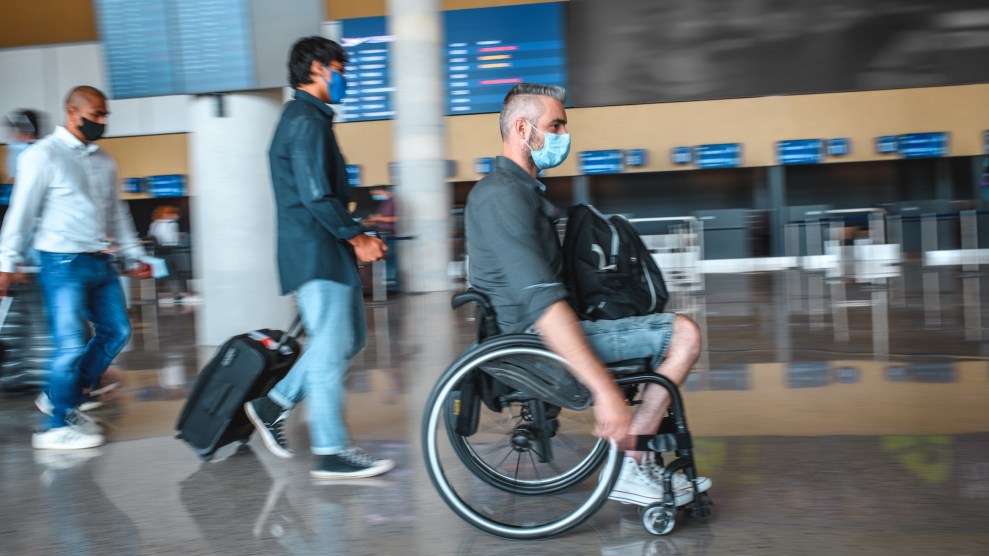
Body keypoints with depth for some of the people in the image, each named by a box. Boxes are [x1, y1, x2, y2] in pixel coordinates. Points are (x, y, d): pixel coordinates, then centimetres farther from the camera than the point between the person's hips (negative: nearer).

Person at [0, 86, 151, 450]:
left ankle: (62, 398, 25)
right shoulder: (43, 155, -7)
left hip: (101, 262, 8)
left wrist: (134, 256, 18)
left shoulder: (104, 160, 14)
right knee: (71, 344, -7)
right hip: (63, 263, -7)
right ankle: (59, 426, 8)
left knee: (116, 330, 10)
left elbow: (117, 211, 20)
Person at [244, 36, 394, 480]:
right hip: (317, 254, -10)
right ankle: (331, 452, 4)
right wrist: (357, 237, -12)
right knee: (330, 350, -5)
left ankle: (274, 403, 21)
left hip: (322, 251, 10)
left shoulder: (304, 119, 20)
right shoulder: (307, 121, -13)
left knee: (348, 338, 16)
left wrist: (355, 235, 14)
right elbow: (317, 197, -21)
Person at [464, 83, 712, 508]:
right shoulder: (503, 195, -18)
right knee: (683, 334, -12)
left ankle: (640, 464, 16)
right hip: (538, 340, -11)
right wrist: (604, 389, -33)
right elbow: (543, 302, -29)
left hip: (543, 329, 11)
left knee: (673, 334, 21)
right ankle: (627, 469, -6)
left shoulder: (518, 188, 17)